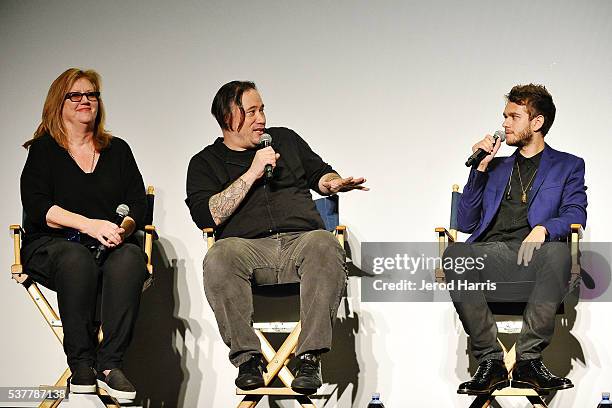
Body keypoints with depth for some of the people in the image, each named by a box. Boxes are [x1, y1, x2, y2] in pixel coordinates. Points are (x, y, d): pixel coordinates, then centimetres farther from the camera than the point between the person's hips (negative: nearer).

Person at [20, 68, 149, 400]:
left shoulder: (117, 150, 19)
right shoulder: (43, 150, 9)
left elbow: (138, 205, 10)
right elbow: (37, 206, -7)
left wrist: (121, 228, -14)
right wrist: (89, 224, -21)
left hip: (110, 247, 2)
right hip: (49, 245, -2)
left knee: (130, 258, -33)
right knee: (77, 259, -38)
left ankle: (109, 363, -35)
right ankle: (81, 365, -31)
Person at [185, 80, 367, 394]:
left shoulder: (286, 139, 25)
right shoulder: (205, 163, 14)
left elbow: (318, 172, 34)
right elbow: (206, 217, -2)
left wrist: (333, 183, 9)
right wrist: (252, 174, -3)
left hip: (301, 241, 2)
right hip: (250, 247, -2)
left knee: (325, 245, -35)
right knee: (219, 257, -37)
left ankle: (309, 357, -36)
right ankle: (247, 357, -30)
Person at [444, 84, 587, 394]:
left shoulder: (568, 166, 21)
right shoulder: (496, 167, 31)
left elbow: (575, 216, 3)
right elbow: (466, 224, 22)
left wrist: (543, 229, -19)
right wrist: (481, 169, 13)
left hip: (533, 255, -2)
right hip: (489, 254, 3)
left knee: (558, 252, -39)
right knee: (454, 255, -33)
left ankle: (528, 360, -32)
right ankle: (490, 361, -28)